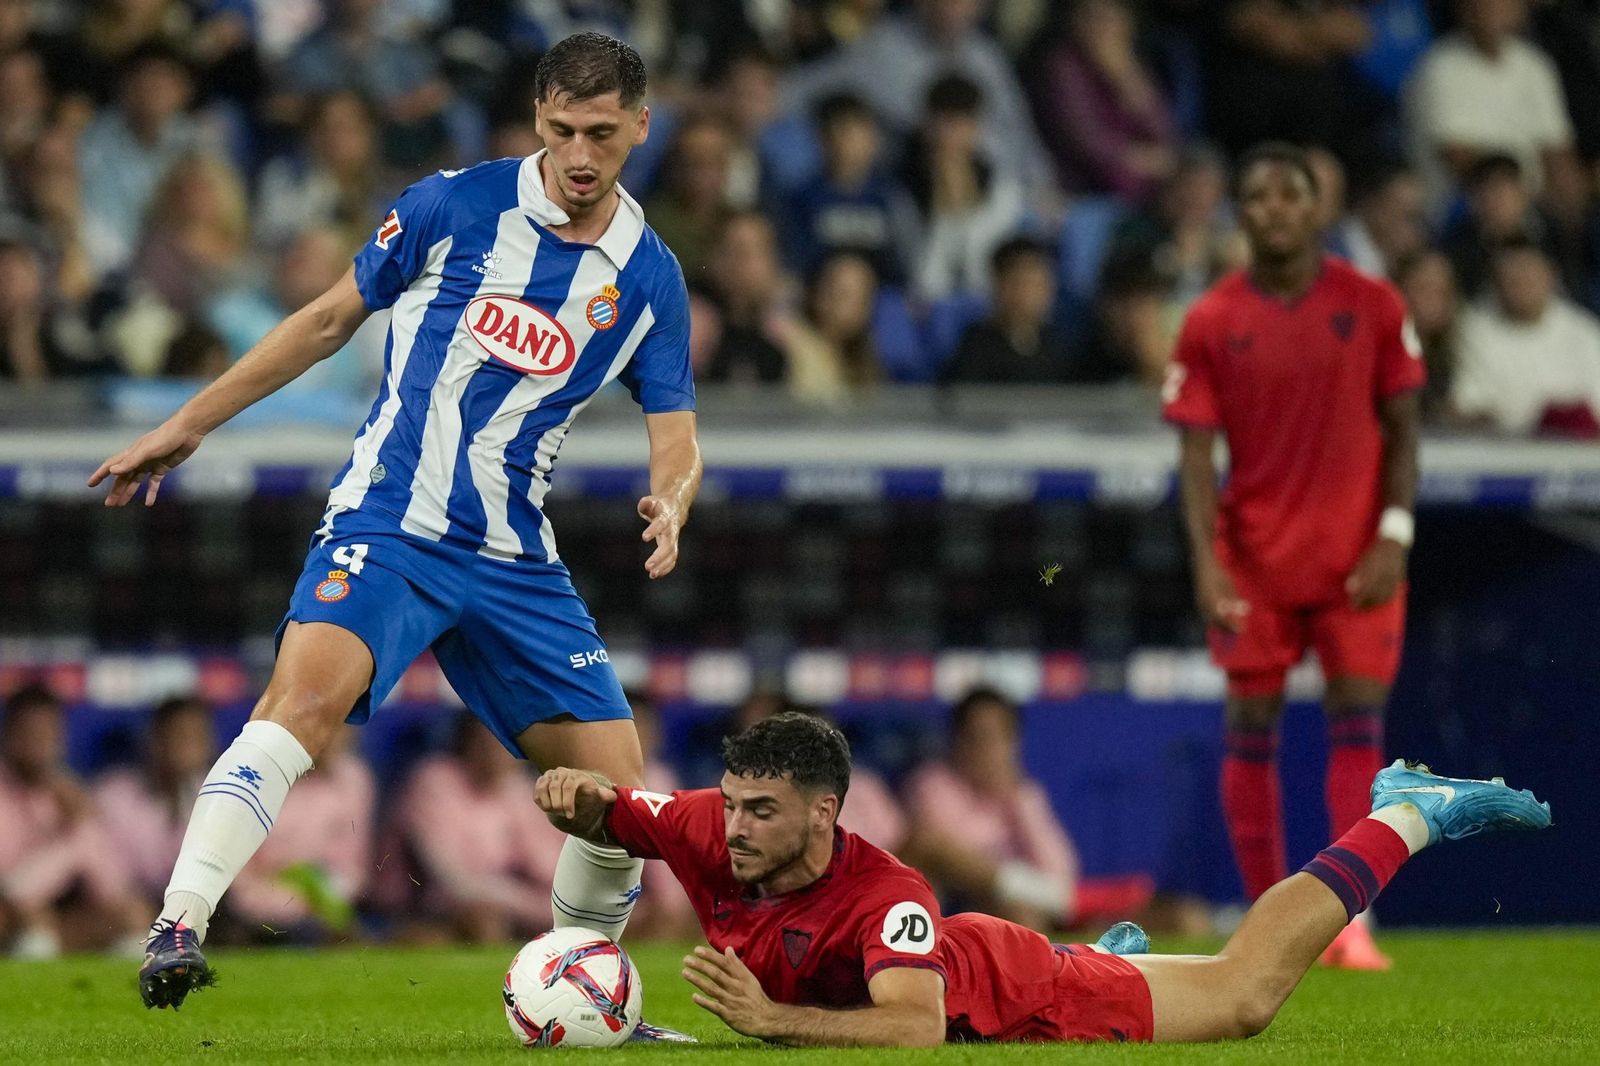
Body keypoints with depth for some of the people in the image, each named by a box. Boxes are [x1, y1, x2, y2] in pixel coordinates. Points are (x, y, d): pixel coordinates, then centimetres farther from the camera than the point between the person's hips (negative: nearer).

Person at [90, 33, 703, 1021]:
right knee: (308, 690, -32)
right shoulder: (455, 206, -2)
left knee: (620, 794, -2)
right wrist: (188, 425, 10)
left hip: (514, 559, 4)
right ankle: (178, 929, -37)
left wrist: (668, 507, -19)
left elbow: (677, 440, 6)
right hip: (386, 523, -4)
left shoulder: (650, 279, 5)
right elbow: (331, 318, 9)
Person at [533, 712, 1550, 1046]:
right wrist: (580, 797, -35)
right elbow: (612, 821, -10)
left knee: (1244, 992, 5)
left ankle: (1404, 819, 19)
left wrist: (773, 1019, -58)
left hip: (1022, 996, -6)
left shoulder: (880, 894, -42)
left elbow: (920, 1027, -52)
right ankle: (1105, 950, 64)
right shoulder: (712, 830, -25)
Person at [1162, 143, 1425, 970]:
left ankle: (1349, 922, -6)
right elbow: (1196, 452, -4)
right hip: (1254, 555, 0)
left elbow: (1401, 427, 3)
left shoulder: (1371, 306, -1)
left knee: (1358, 725, -6)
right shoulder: (1211, 324, -2)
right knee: (1252, 732, 2)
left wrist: (1393, 537, -7)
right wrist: (1206, 562, -15)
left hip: (1357, 558, 0)